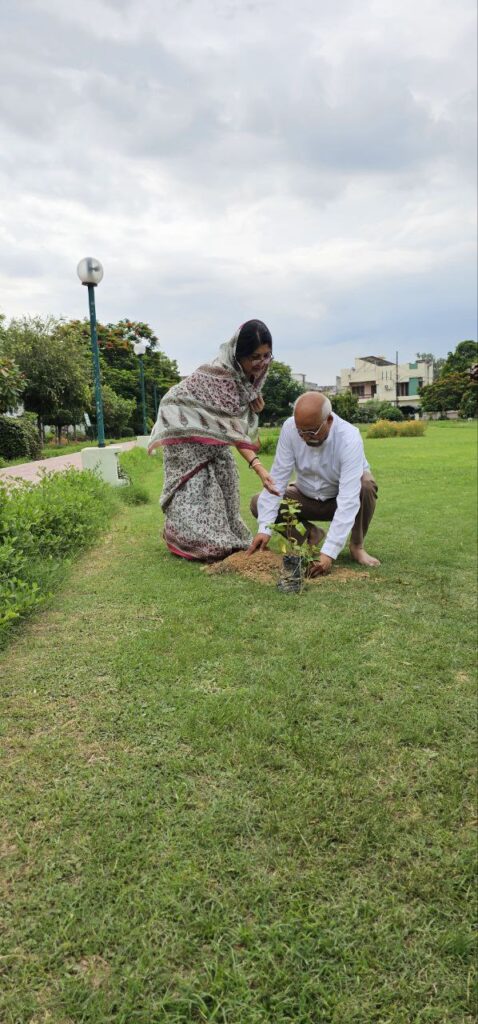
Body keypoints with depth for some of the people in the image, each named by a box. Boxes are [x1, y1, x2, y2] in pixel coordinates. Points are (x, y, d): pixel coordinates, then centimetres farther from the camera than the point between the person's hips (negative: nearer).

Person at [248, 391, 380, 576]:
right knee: (259, 504, -18)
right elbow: (278, 477, -21)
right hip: (307, 497, 3)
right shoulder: (290, 428, -23)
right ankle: (311, 534, 5)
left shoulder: (349, 439, -33)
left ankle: (357, 546, -8)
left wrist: (329, 552, -46)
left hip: (340, 498, -3)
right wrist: (265, 529, -30)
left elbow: (348, 499, -39)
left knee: (366, 485, -35)